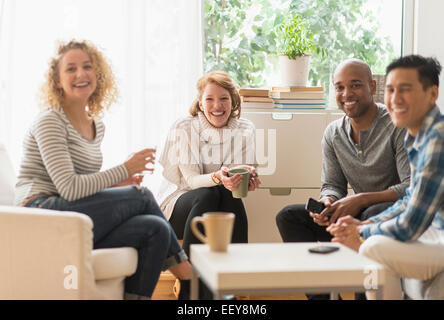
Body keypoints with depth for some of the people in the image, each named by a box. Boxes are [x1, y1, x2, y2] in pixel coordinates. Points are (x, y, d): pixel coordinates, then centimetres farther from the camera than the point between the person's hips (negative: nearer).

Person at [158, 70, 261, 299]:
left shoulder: (244, 130, 1)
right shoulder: (183, 129, -8)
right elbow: (191, 180, -17)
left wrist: (247, 178, -34)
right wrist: (218, 177, -40)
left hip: (225, 211, 2)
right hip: (179, 206, -2)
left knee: (230, 194, -33)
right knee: (208, 195, -35)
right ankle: (187, 286, -33)